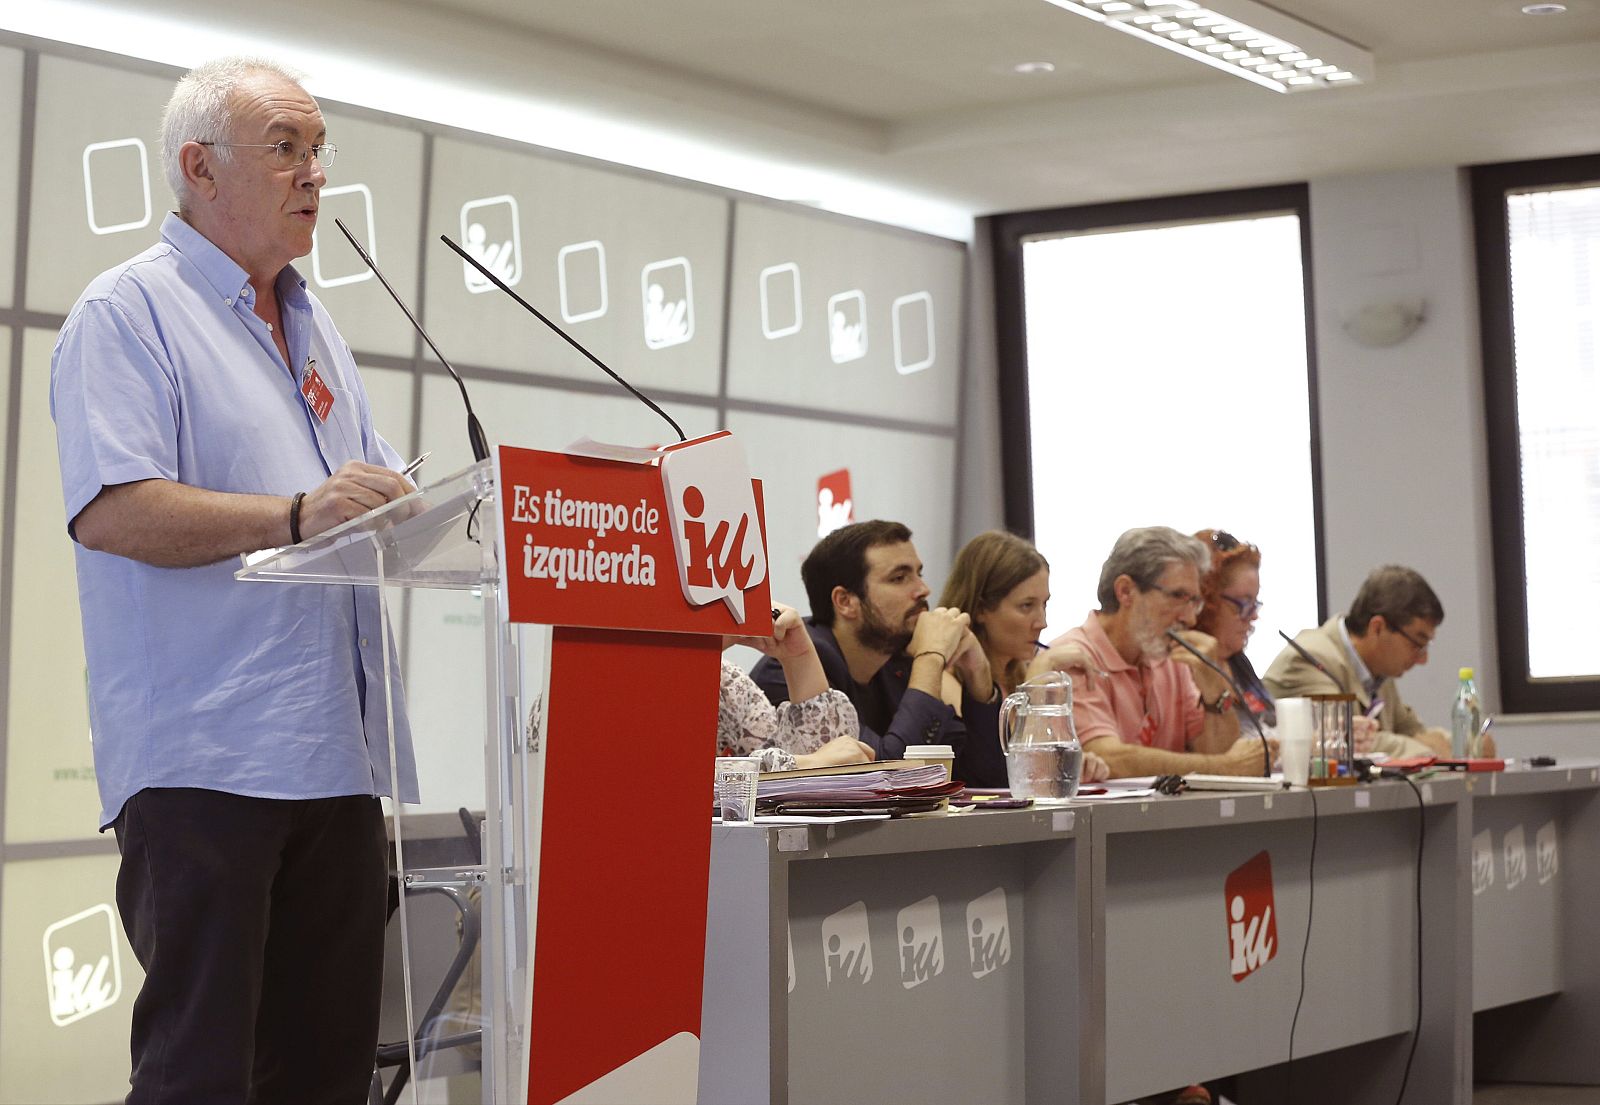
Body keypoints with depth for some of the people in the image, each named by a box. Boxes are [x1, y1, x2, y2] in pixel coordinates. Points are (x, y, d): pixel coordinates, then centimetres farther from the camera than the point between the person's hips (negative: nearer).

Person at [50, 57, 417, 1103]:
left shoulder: (312, 323, 22)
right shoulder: (129, 311, -4)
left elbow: (376, 491, 25)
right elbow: (109, 509, -17)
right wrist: (296, 516, -26)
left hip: (336, 758, 8)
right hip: (205, 760, -8)